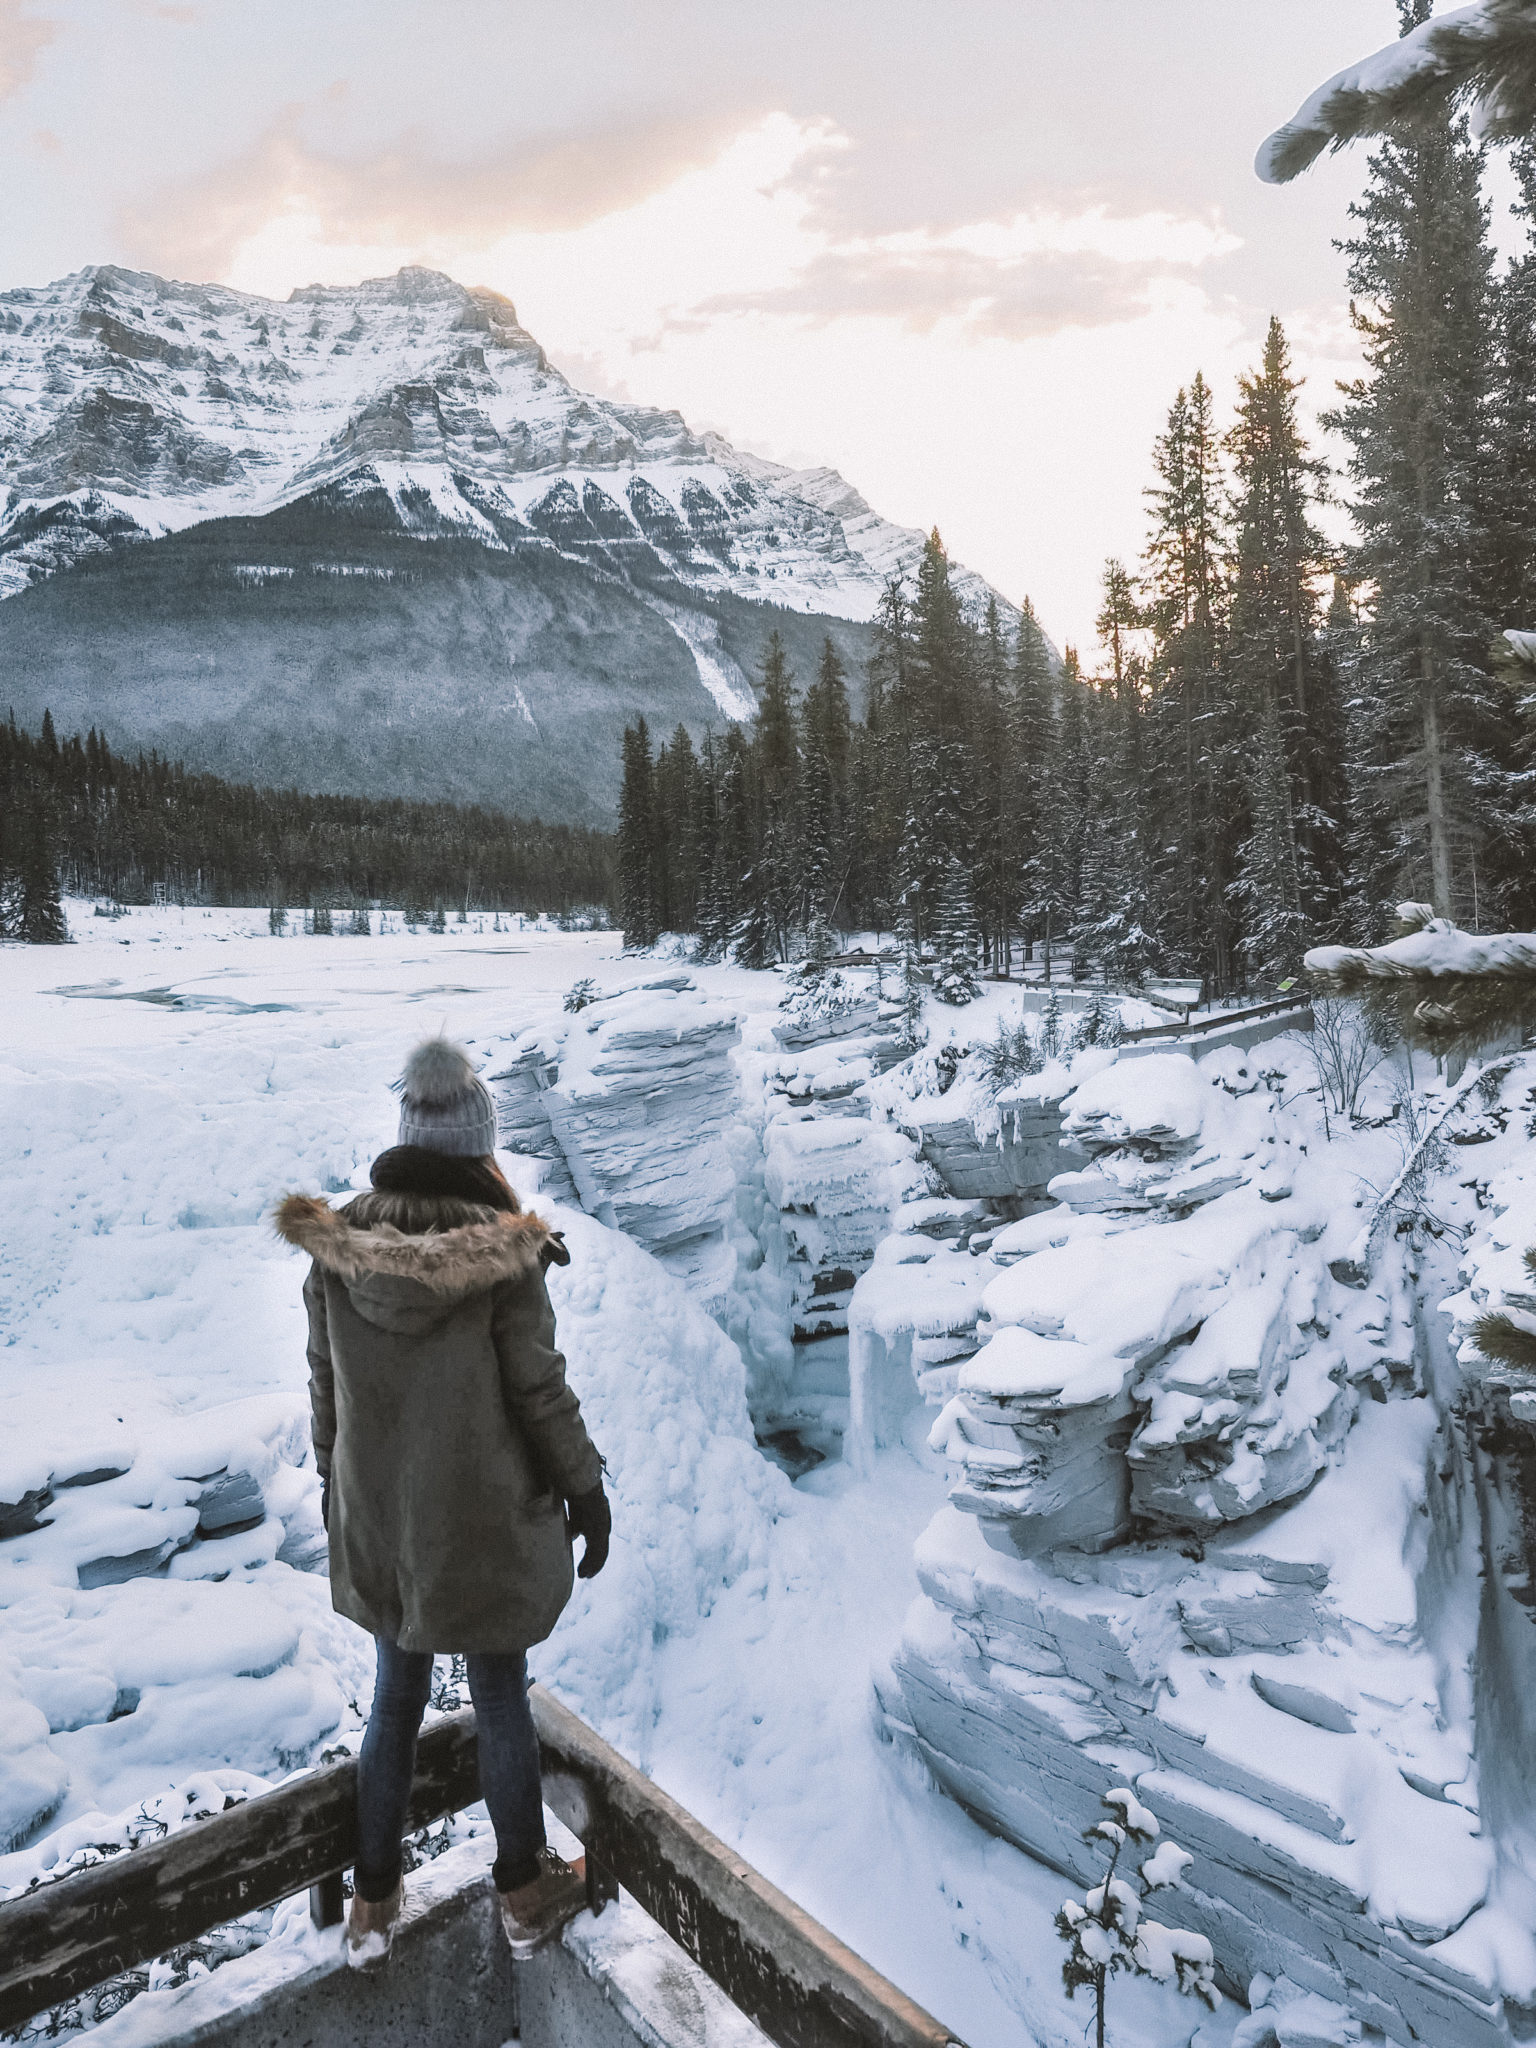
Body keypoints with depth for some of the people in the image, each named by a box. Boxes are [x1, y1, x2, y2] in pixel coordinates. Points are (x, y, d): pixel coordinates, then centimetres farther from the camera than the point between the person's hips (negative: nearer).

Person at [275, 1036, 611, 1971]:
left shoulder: (337, 1242, -9)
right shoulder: (505, 1252, -21)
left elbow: (325, 1385, 1)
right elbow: (539, 1388, -16)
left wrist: (334, 1485, 16)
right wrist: (586, 1491, -1)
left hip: (377, 1517, 4)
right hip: (485, 1516, -3)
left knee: (397, 1698, 22)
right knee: (501, 1699, 15)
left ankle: (374, 1902, 37)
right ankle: (526, 1893, 35)